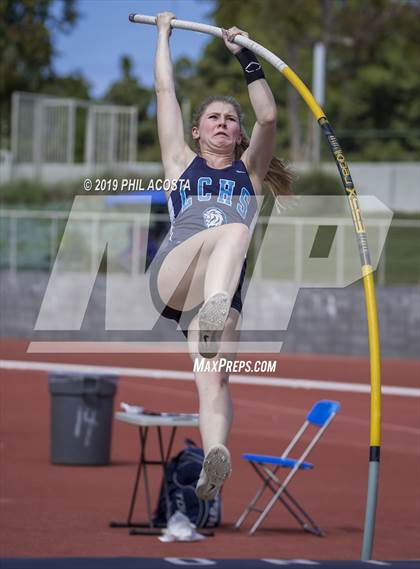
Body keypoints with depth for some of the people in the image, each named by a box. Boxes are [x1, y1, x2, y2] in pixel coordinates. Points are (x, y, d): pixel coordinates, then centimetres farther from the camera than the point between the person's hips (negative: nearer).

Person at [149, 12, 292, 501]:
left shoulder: (249, 170, 28)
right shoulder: (182, 163, 26)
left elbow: (267, 117, 16)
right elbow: (165, 92, 25)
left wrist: (246, 57, 18)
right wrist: (163, 34, 32)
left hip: (222, 288, 2)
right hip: (170, 276, -2)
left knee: (215, 380, -17)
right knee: (233, 229, -33)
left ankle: (213, 461, -39)